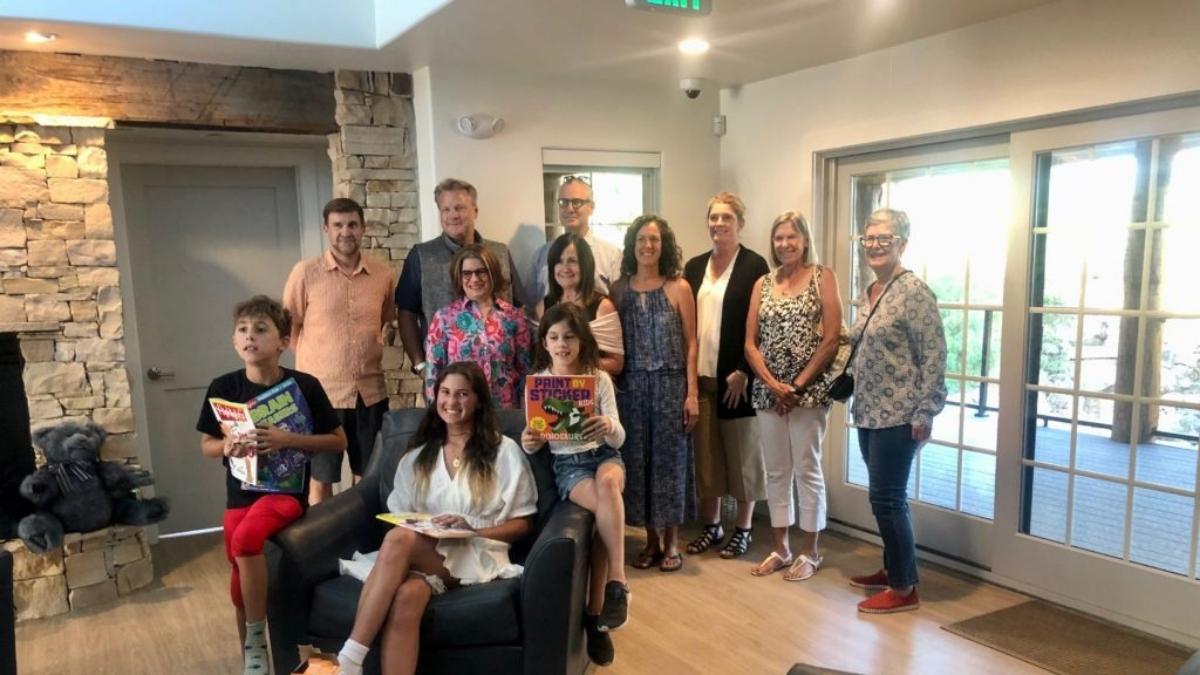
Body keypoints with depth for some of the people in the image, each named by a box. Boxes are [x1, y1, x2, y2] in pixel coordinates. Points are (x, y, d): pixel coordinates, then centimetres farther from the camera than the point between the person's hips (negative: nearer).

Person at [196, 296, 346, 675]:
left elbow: (339, 441, -6)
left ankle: (256, 640, -8)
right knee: (240, 584, 5)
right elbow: (206, 445, 9)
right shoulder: (223, 388, -3)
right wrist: (227, 445, -15)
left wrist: (288, 439, -21)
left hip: (286, 489, -4)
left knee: (245, 539, -29)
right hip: (240, 492, 4)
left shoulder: (304, 386, -11)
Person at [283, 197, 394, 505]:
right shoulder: (305, 272, -6)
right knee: (320, 477, 8)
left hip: (370, 390, 3)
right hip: (321, 390, -3)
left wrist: (371, 350, 7)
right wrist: (317, 358, 2)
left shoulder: (383, 273, 2)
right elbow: (289, 326, 2)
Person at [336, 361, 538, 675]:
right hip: (424, 552, 3)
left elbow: (523, 523, 7)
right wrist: (419, 528, -9)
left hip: (477, 556, -3)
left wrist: (473, 530, -10)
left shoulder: (504, 451, 8)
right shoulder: (418, 455, 21)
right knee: (407, 595, -37)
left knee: (399, 540, -34)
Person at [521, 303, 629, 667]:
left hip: (604, 454, 1)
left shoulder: (600, 378, 1)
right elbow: (533, 443, 4)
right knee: (605, 506, -31)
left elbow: (618, 437, -4)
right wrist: (528, 442, -22)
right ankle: (615, 584, -14)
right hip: (566, 463, -1)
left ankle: (605, 597, -29)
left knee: (608, 483, -36)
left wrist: (608, 426, -29)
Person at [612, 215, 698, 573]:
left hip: (670, 384, -2)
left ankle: (671, 541, 18)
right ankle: (651, 539, 21)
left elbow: (690, 344, -1)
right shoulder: (619, 288, 5)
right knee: (638, 459, 6)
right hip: (631, 386, 2)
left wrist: (692, 393, -7)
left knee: (670, 458, 4)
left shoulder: (679, 287, 0)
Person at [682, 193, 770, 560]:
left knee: (742, 452, 7)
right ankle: (711, 524, 25)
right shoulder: (695, 266, 11)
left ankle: (742, 528, 20)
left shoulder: (754, 265, -5)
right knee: (705, 451, 11)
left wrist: (743, 372, -14)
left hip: (736, 375, -5)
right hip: (700, 375, 5)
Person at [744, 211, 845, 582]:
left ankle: (810, 552, 17)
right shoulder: (763, 283, 10)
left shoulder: (823, 277, -1)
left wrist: (798, 385, -13)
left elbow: (831, 339, -8)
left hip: (809, 390, -4)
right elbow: (750, 343, 5)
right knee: (776, 471, 11)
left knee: (807, 470, 3)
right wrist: (773, 384, -8)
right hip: (767, 391, 4)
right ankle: (780, 549, 23)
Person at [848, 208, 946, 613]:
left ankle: (904, 588, 9)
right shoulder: (870, 292, 12)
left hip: (899, 416, -8)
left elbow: (934, 358, -16)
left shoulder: (914, 292, -13)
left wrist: (925, 413, -18)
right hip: (869, 413, 8)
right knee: (885, 497, 16)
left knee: (886, 499, -3)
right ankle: (892, 570, 30)